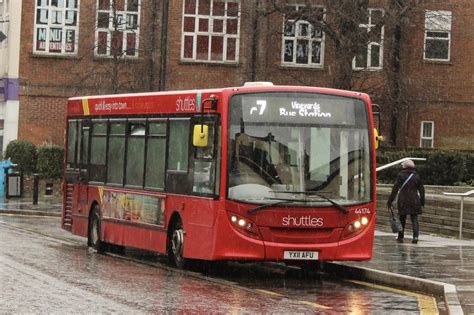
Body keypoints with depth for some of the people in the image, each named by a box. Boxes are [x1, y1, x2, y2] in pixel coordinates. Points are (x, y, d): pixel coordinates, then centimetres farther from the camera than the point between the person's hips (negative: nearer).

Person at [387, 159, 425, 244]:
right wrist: (422, 202, 16)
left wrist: (390, 201, -6)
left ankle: (400, 237, 16)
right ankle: (415, 236, -15)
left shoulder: (401, 176, -5)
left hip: (403, 201, -2)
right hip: (414, 201, 2)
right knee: (414, 219, 2)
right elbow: (421, 190, 8)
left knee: (402, 219, 10)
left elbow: (395, 188, -9)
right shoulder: (416, 176, 5)